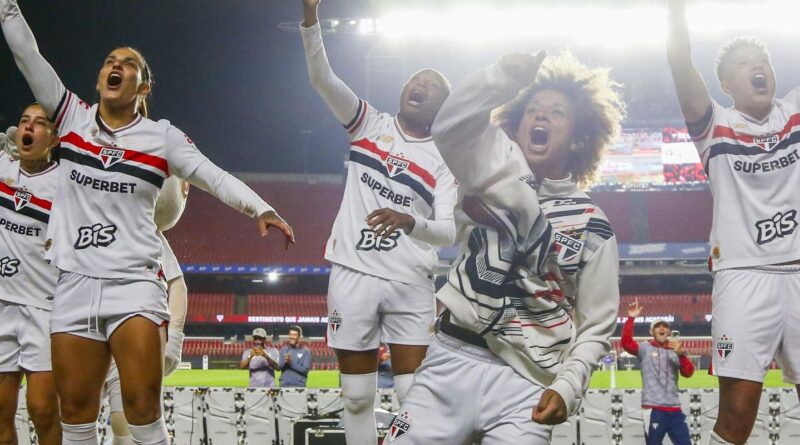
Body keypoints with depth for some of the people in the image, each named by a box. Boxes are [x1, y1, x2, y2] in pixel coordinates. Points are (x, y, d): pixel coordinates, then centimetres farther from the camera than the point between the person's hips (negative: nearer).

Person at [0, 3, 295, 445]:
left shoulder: (162, 136, 3)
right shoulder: (72, 116, 9)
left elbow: (213, 176, -6)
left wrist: (260, 208, -21)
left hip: (134, 283, -2)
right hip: (74, 284, 2)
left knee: (143, 409, -13)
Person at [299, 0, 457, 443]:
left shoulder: (443, 161, 4)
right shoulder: (370, 123, 7)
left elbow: (448, 232, -7)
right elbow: (322, 78, -6)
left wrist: (410, 222, -28)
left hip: (410, 285, 0)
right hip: (353, 275, 0)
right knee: (357, 397, 5)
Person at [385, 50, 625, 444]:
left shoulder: (593, 226, 9)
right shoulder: (493, 166, 7)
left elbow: (596, 325, 9)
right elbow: (451, 126, -16)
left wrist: (568, 389, -7)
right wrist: (503, 76, -33)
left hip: (526, 384, 0)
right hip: (453, 358, 0)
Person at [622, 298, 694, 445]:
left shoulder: (676, 351, 16)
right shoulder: (645, 348, 7)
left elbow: (688, 373, 3)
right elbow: (626, 342, -10)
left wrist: (681, 354, -14)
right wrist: (631, 318, -19)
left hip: (674, 409, 4)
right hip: (653, 408, -4)